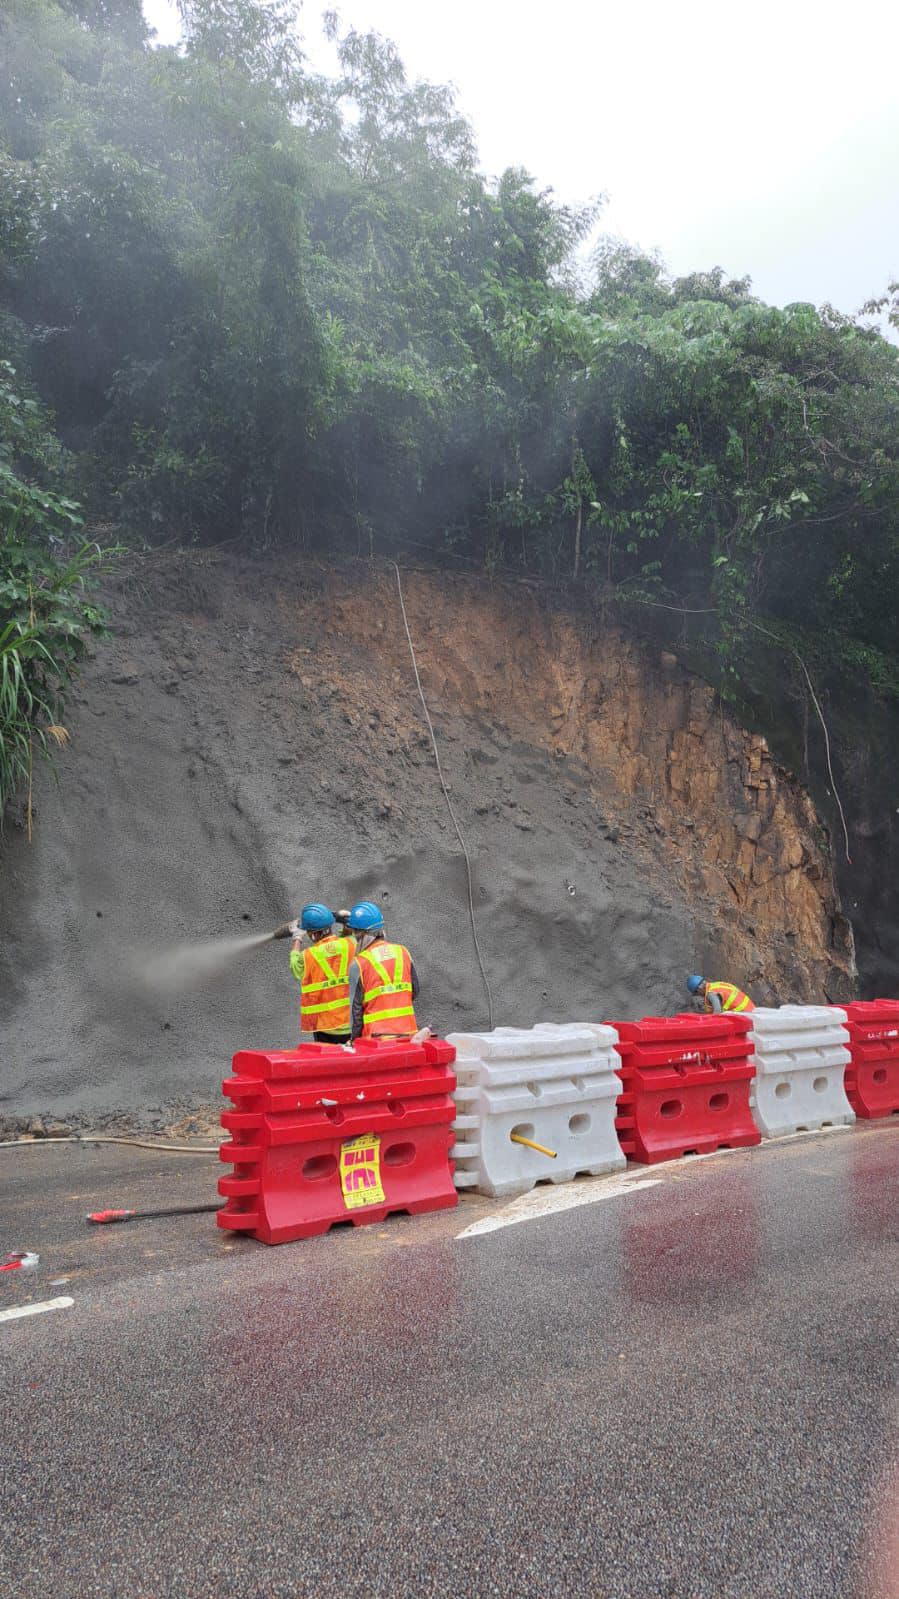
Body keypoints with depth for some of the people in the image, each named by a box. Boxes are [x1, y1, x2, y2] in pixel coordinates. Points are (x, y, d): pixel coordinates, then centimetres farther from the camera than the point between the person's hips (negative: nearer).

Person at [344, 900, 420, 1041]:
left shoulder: (359, 964, -9)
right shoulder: (403, 952, 4)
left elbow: (355, 1007, -4)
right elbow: (415, 992, 12)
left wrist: (355, 1038, 6)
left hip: (377, 1035, -4)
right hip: (407, 1031, 4)